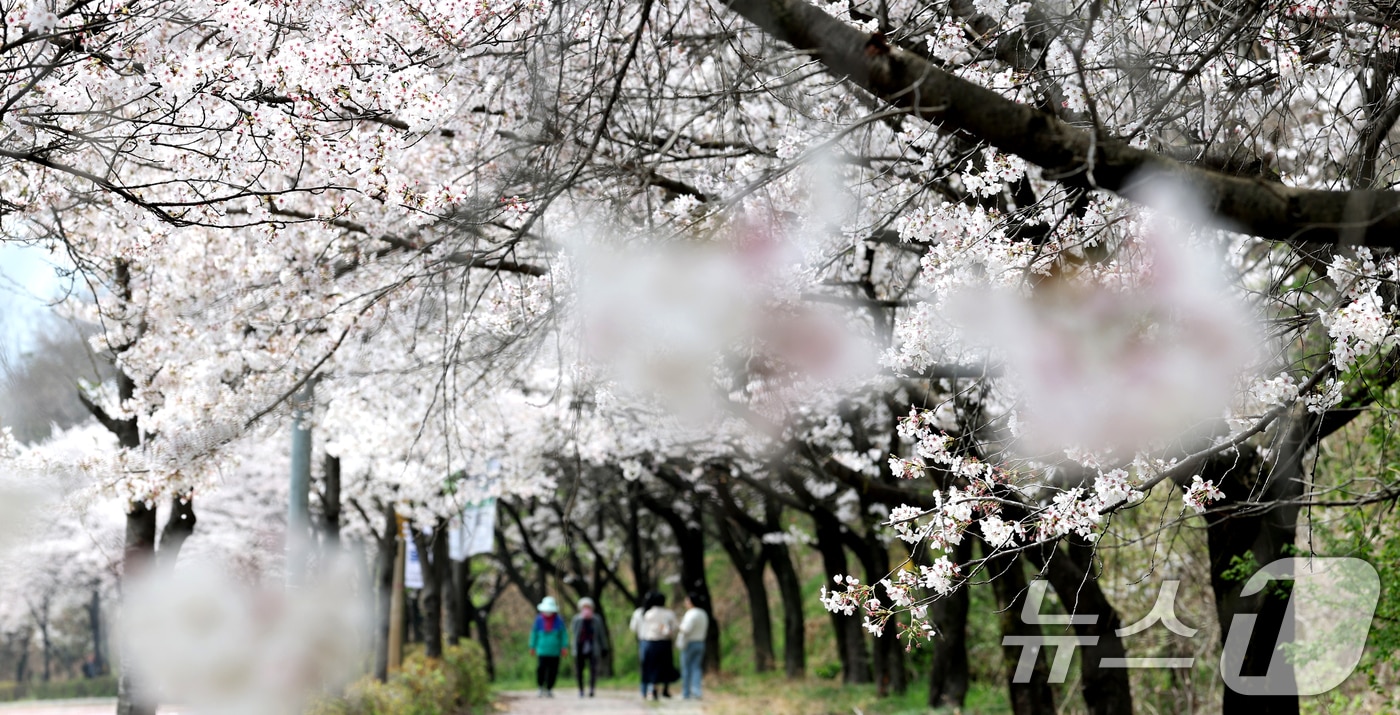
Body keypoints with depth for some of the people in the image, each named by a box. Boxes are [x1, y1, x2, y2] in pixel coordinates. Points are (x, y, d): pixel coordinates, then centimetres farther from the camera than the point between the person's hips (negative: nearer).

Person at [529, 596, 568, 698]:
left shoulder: (559, 621, 3)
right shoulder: (539, 620, 4)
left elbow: (563, 635, 7)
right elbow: (534, 634, 13)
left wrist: (564, 647, 0)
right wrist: (532, 647, 14)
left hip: (555, 651, 1)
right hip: (542, 650, -1)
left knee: (553, 670, 0)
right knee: (541, 667, -13)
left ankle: (549, 689, 15)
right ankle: (541, 688, 6)